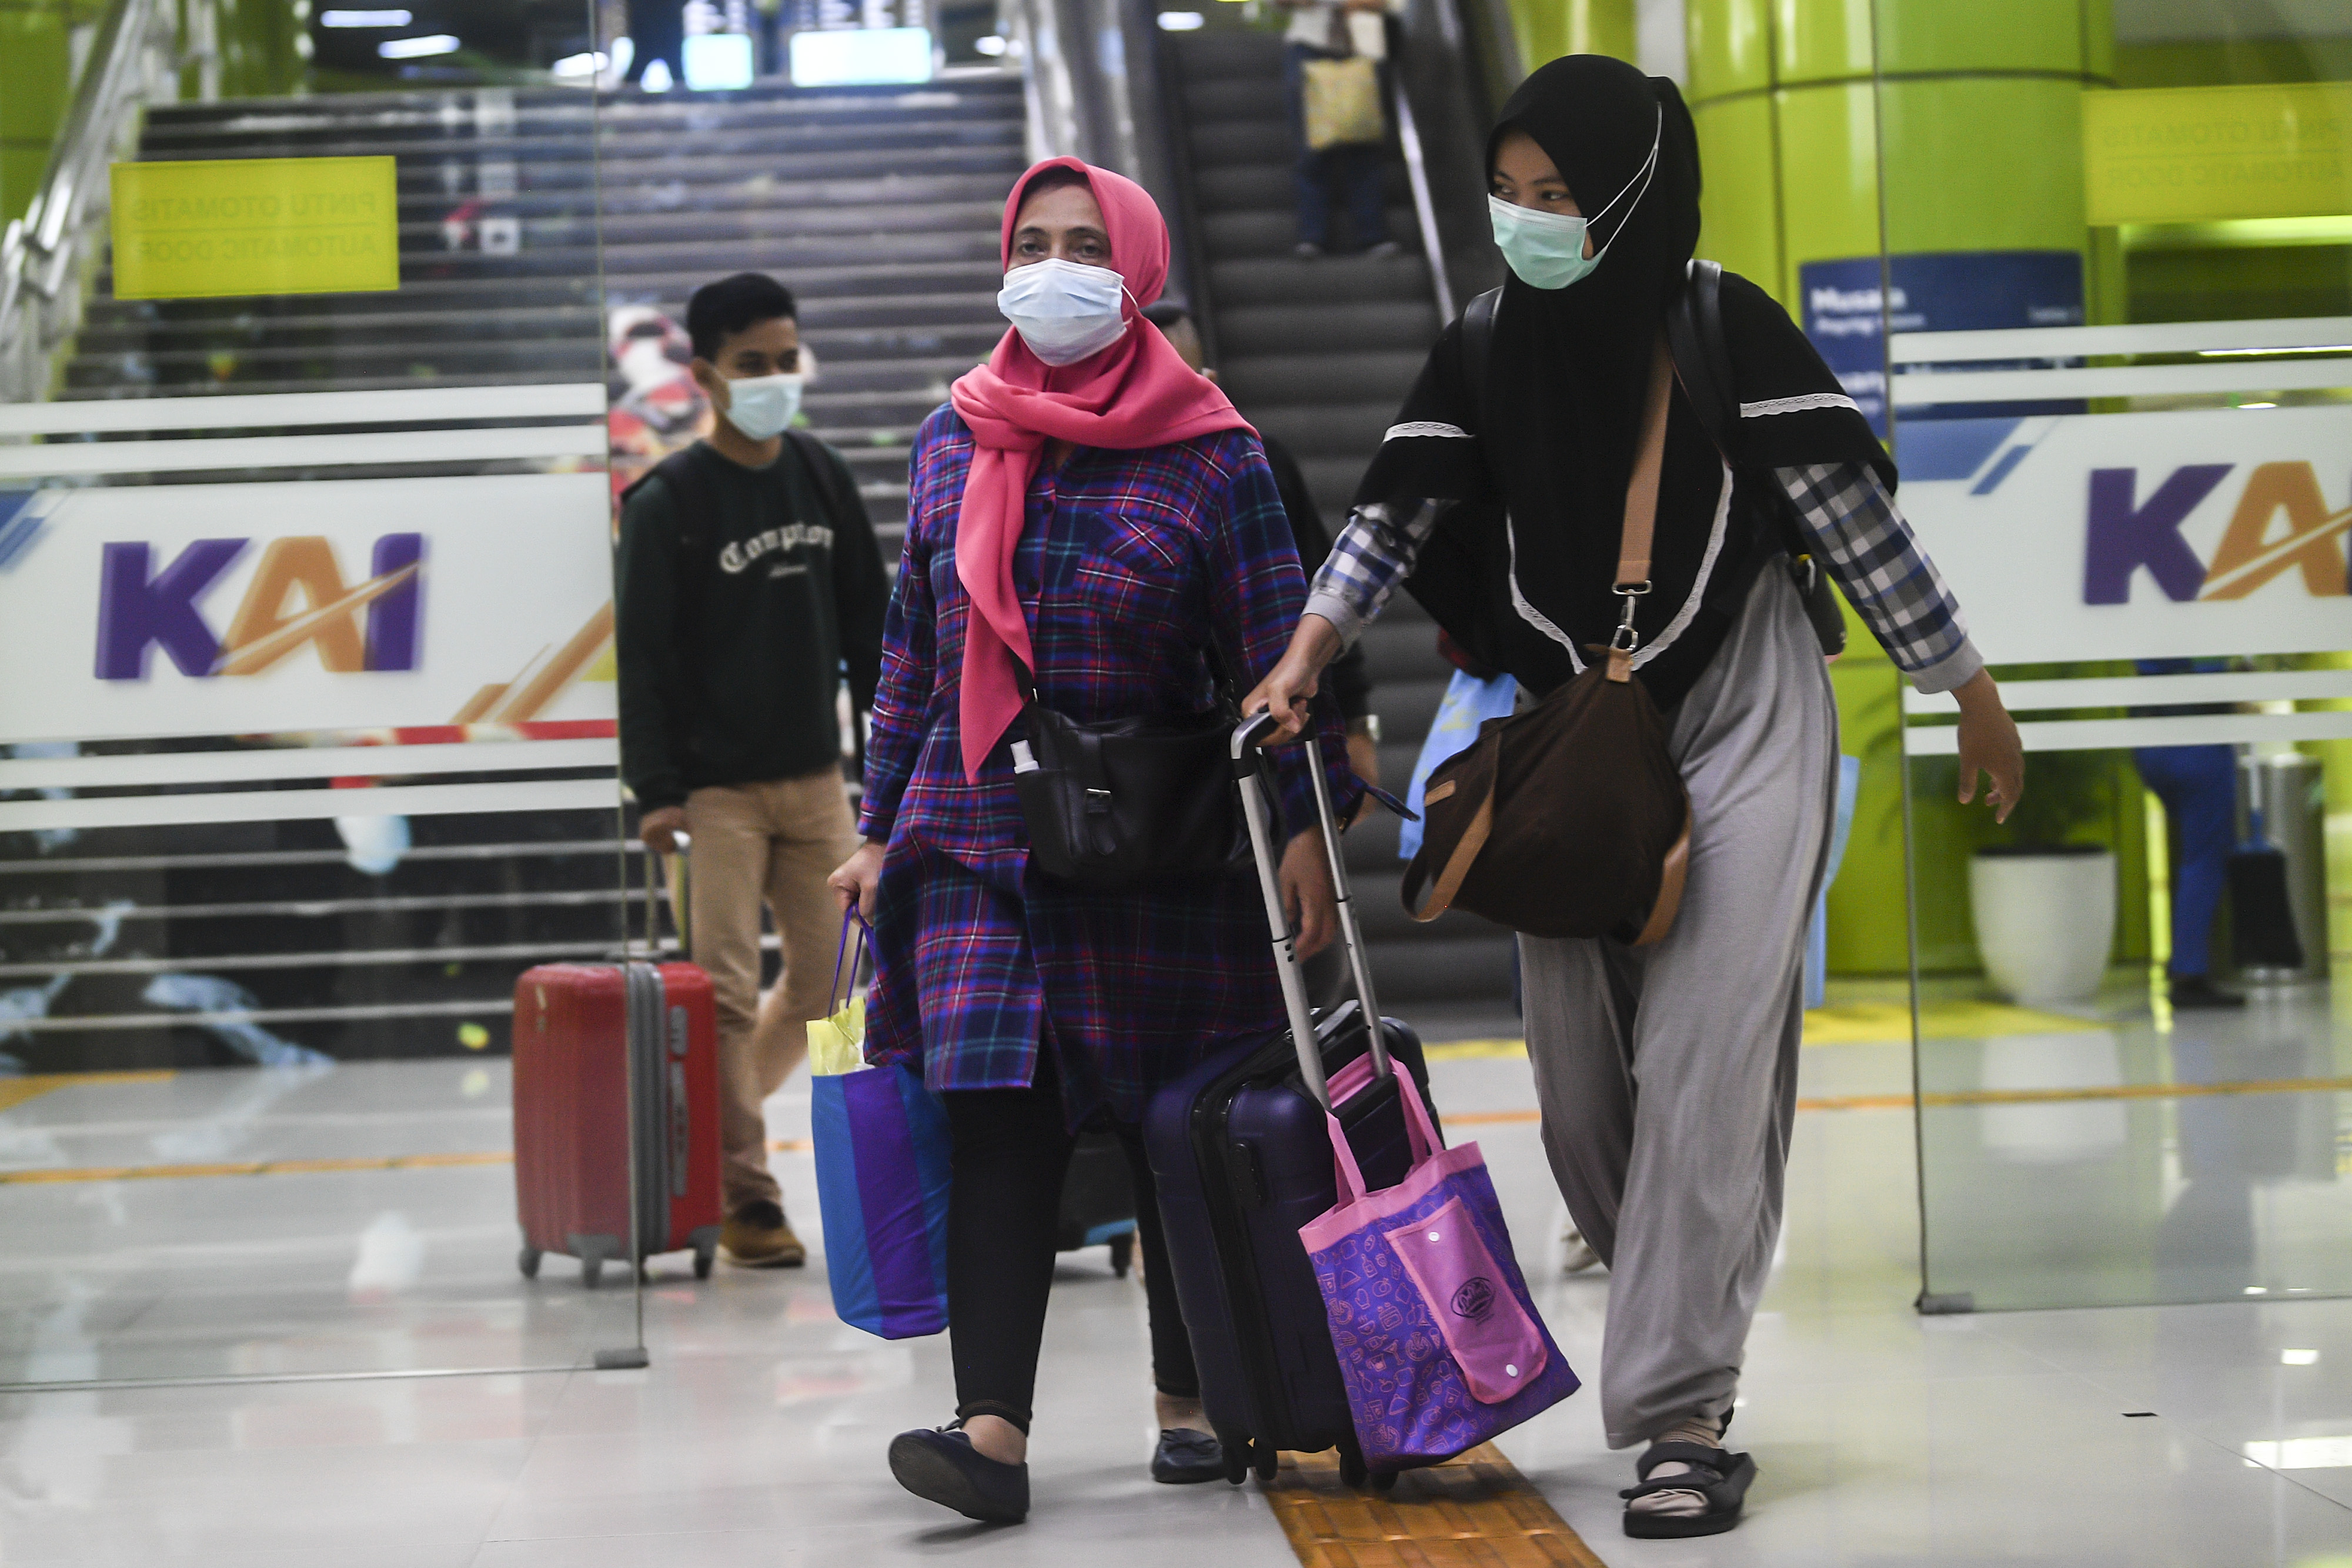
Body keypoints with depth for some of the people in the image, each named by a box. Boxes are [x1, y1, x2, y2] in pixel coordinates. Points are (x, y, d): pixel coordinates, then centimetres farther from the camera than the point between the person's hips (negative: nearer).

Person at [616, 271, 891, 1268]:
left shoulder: (823, 477, 8)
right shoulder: (668, 502, -8)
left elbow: (868, 622, 15)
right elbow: (644, 653, -10)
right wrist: (656, 790, -14)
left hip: (815, 777, 6)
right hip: (716, 786, -6)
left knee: (831, 977, 7)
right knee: (726, 988, -8)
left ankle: (708, 1124, 26)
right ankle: (744, 1193, 0)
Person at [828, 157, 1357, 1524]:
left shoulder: (1210, 454, -2)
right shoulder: (953, 442, 9)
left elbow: (1279, 652, -4)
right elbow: (915, 647, 14)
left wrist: (1307, 829, -12)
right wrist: (884, 829, 11)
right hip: (979, 833, 2)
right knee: (996, 1120, -11)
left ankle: (1192, 1401, 22)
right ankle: (996, 1433, -17)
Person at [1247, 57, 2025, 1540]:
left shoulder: (1727, 330, -11)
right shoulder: (1487, 350, 2)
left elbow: (1854, 513, -7)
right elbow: (1398, 512, -1)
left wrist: (1969, 687, -2)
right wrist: (1306, 658, -16)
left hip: (1740, 732, -5)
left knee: (1703, 1061, -13)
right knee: (1580, 1072, 5)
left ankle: (1686, 1416, -13)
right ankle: (1684, 1333, 25)